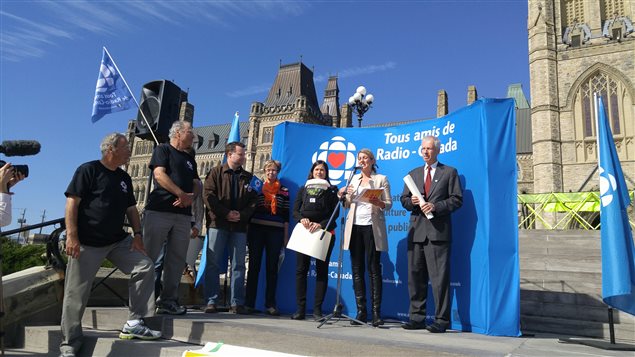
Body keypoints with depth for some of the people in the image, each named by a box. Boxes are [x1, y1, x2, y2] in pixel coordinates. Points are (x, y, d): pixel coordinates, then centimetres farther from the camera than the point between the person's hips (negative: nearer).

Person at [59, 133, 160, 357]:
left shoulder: (124, 178, 14)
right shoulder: (88, 170, -6)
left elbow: (131, 209, 17)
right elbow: (72, 203, -12)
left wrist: (137, 234, 3)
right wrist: (71, 236, -19)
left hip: (118, 241, 6)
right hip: (87, 244, -6)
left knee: (145, 267, -7)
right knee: (76, 294, -1)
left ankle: (135, 323, 0)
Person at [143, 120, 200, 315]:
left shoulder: (190, 159, 24)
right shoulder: (163, 149, 6)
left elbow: (196, 184, 17)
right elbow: (159, 175, -8)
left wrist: (191, 197, -6)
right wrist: (182, 194, -13)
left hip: (183, 214, 6)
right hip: (159, 210, -6)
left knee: (177, 259, 3)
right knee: (149, 255, -5)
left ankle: (168, 300, 9)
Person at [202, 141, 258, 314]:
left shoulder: (248, 177, 16)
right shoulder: (216, 172, 7)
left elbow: (253, 201, 10)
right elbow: (208, 195, -4)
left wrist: (242, 215, -7)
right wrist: (226, 213, -12)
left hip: (240, 226, 3)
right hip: (218, 224, -3)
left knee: (238, 265, 3)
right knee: (213, 263, -3)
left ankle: (237, 302, 8)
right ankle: (211, 301, 3)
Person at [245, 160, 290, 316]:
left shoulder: (284, 191, 9)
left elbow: (286, 215, 8)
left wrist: (285, 236, 3)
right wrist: (247, 232, 3)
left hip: (275, 232, 0)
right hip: (256, 229, 0)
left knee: (272, 268, 3)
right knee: (254, 265, 2)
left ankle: (270, 304, 9)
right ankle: (249, 302, 8)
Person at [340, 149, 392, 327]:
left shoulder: (381, 179, 6)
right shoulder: (353, 179, 17)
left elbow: (389, 204, 1)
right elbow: (346, 205, 16)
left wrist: (379, 203, -20)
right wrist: (345, 195, -4)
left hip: (372, 227, -4)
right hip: (355, 226, 4)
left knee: (374, 269, -5)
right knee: (357, 270, 3)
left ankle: (376, 313, -2)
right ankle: (360, 311, 9)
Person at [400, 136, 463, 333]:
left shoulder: (449, 172, 7)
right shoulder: (413, 173, 19)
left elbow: (456, 199, -1)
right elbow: (404, 199, 17)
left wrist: (435, 206, -14)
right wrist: (411, 202, -5)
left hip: (438, 231, -4)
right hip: (416, 231, 5)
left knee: (439, 277, -4)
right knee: (415, 276, 7)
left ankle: (441, 320, 4)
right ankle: (417, 317, 17)